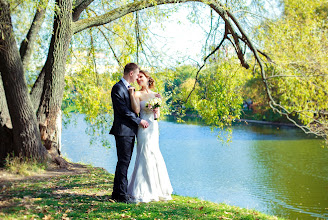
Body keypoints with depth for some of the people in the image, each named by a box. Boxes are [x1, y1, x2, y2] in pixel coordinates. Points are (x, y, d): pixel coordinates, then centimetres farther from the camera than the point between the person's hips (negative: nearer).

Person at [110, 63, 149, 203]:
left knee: (124, 162, 12)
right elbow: (123, 110, -17)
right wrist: (139, 121, -13)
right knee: (123, 162, -8)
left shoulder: (129, 88, 19)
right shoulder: (118, 88, -11)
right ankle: (121, 195, -3)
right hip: (123, 130, -9)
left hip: (130, 131, 9)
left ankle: (117, 193, 19)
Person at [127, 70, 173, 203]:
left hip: (154, 127, 5)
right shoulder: (137, 94, 0)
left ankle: (155, 190, 20)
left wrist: (157, 111, -7)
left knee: (154, 157, 8)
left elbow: (157, 114, 15)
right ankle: (143, 192, 3)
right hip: (144, 128, -5)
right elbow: (136, 110, -15)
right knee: (146, 157, -5)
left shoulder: (155, 95, 15)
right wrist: (131, 94, -17)